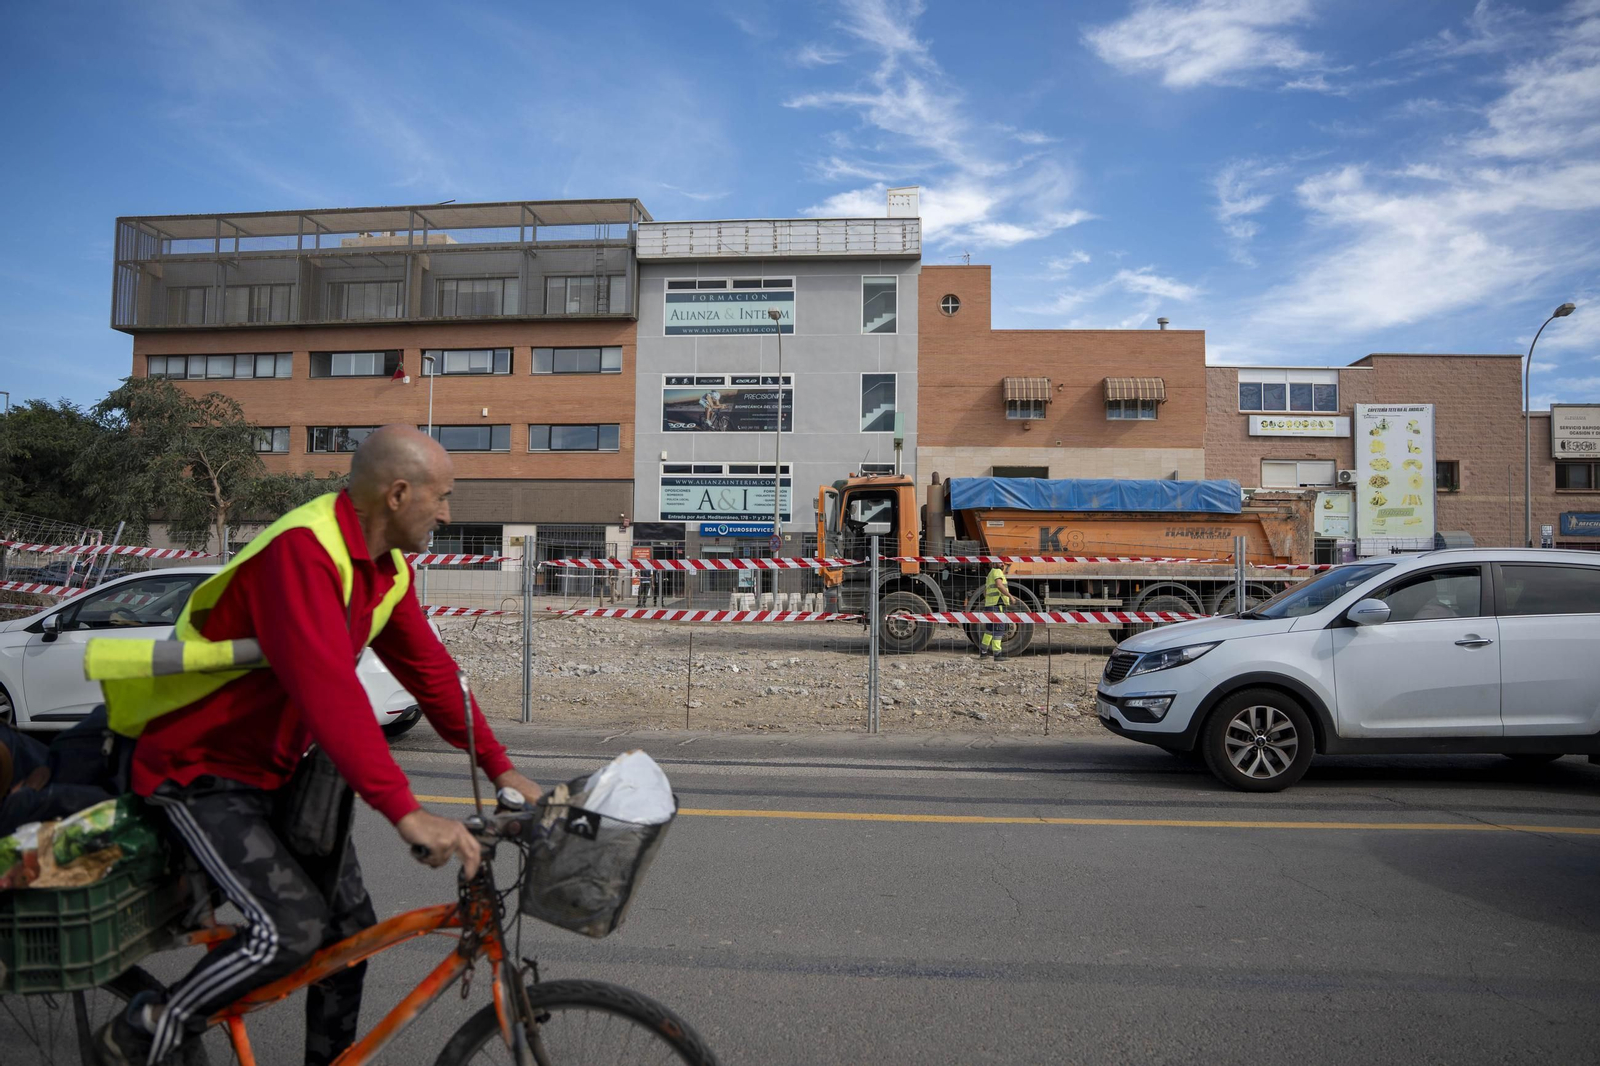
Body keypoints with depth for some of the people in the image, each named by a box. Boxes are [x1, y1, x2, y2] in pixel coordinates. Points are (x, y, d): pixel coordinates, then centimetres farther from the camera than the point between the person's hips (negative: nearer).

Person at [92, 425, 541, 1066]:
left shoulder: (387, 570, -1)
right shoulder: (302, 549, -30)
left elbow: (429, 670, 2)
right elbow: (329, 688, -40)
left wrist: (501, 770, 1)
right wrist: (406, 812, -44)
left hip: (276, 769, 8)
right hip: (201, 771, -8)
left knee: (352, 927, 6)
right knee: (292, 929, -18)